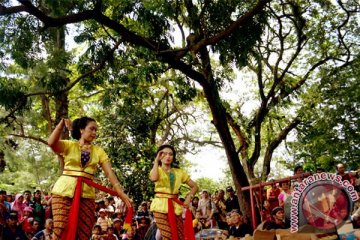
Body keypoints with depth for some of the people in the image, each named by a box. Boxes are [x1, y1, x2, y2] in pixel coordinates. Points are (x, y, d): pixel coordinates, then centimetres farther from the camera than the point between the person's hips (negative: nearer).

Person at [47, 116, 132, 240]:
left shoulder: (98, 151, 11)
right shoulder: (69, 145, 6)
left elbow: (110, 173, 2)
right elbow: (51, 143, -16)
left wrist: (121, 193, -8)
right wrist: (62, 124, -11)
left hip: (86, 194, 3)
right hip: (64, 192, -2)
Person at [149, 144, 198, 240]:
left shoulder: (179, 172, 14)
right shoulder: (157, 170, 5)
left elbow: (194, 186, 18)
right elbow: (154, 178, -21)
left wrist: (189, 197, 0)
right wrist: (156, 161, -11)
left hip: (175, 207, 4)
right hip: (161, 206, -4)